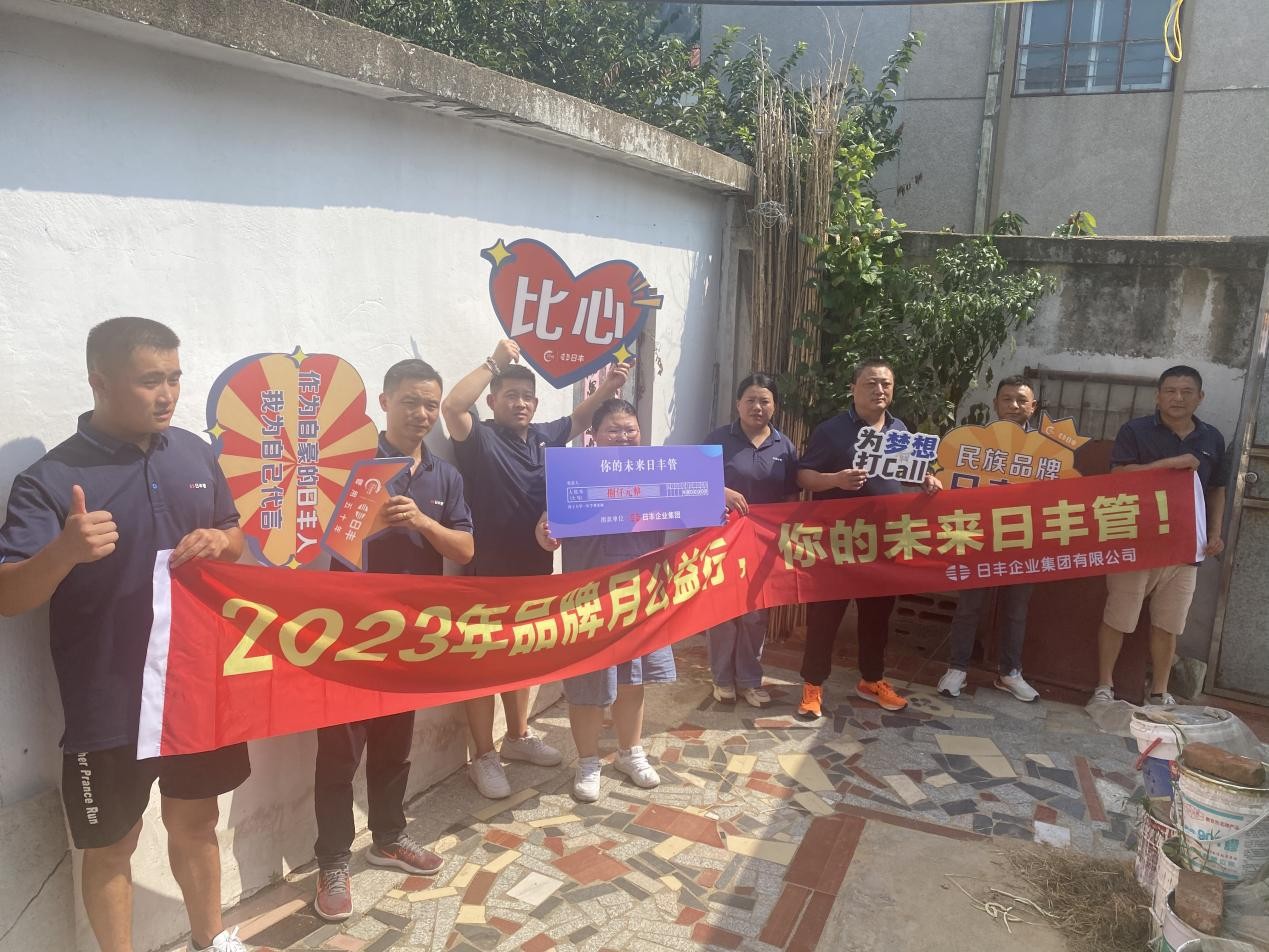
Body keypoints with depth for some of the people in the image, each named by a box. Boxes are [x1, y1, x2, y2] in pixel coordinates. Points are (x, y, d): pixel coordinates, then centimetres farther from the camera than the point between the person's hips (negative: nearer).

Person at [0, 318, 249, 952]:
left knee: (196, 823, 21)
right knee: (110, 846, 13)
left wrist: (220, 543, -11)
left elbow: (237, 538, 13)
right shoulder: (51, 479, -14)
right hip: (109, 701, -4)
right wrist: (64, 551, -38)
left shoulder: (195, 453, 1)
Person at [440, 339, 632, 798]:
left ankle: (518, 735, 39)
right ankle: (483, 758, 15)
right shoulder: (481, 439, -13)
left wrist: (607, 387, 6)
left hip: (534, 570, 7)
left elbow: (578, 418, 23)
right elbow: (452, 405, -32)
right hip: (488, 575, -7)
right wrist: (494, 362, -24)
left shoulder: (544, 437, 7)